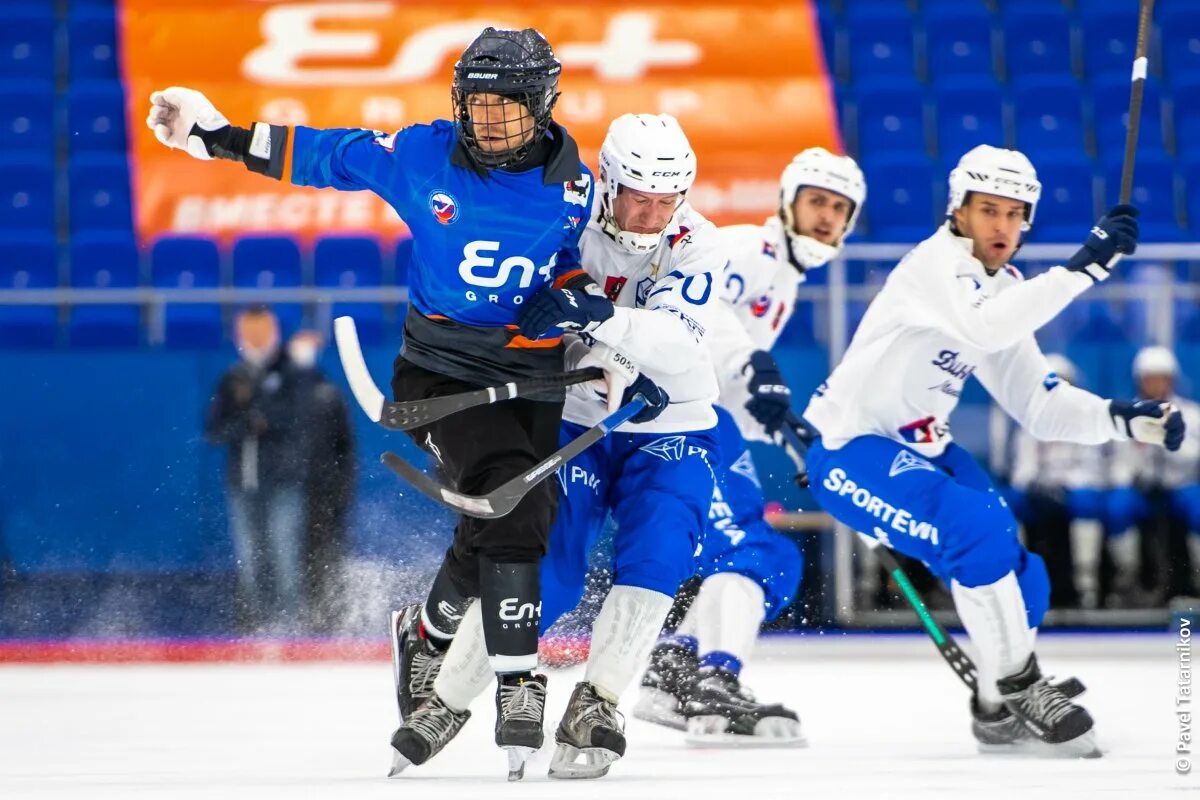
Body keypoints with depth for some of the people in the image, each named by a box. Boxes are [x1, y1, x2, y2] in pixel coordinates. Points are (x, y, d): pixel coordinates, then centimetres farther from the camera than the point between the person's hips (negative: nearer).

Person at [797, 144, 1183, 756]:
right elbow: (984, 327, -40)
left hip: (918, 449, 9)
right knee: (982, 531, -28)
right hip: (849, 453, -9)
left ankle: (1000, 713, 23)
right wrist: (1084, 267, -39)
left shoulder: (1004, 296, 9)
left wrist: (1124, 419, -7)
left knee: (1019, 584, 1)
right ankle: (1014, 688, -14)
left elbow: (1041, 407, 9)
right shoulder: (936, 264, -18)